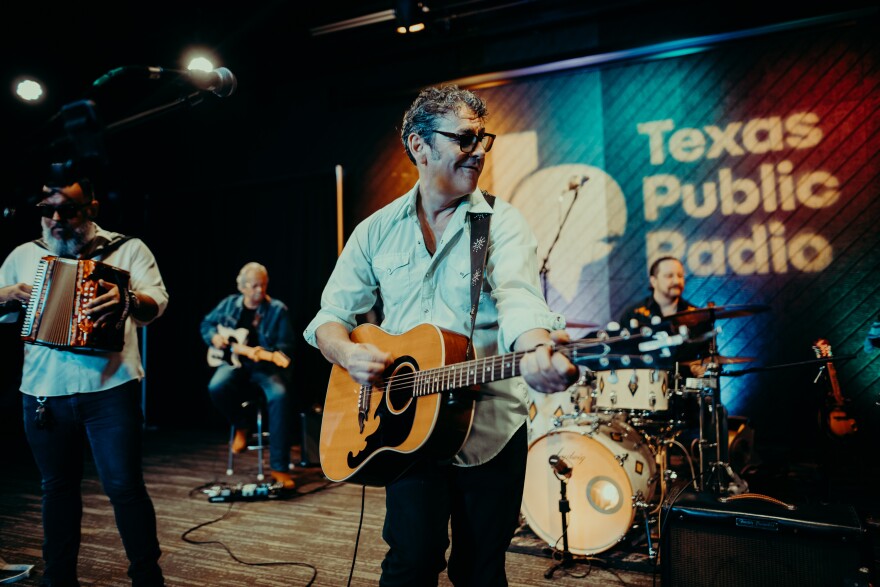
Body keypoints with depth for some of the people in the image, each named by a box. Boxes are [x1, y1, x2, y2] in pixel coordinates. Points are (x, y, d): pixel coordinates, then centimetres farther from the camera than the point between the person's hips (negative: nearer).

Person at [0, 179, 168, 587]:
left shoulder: (128, 249, 2)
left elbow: (156, 303, -11)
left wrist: (128, 299, -34)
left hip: (110, 389, -3)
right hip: (43, 392, 4)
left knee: (124, 486, -2)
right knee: (57, 487, 15)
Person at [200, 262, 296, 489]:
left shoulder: (278, 310, -6)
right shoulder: (229, 304, 6)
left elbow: (285, 348, -9)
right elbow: (207, 323, 22)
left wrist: (264, 354, -28)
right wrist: (214, 337, -1)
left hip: (266, 367, -3)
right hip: (235, 362, 3)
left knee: (280, 395, -34)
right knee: (217, 387, -32)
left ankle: (279, 467, -25)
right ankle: (242, 424, 2)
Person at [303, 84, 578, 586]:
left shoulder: (503, 222, -3)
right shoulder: (378, 230, 5)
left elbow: (519, 299, -22)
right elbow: (330, 316, 7)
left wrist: (536, 349, -44)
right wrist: (349, 354, -15)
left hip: (491, 423, -1)